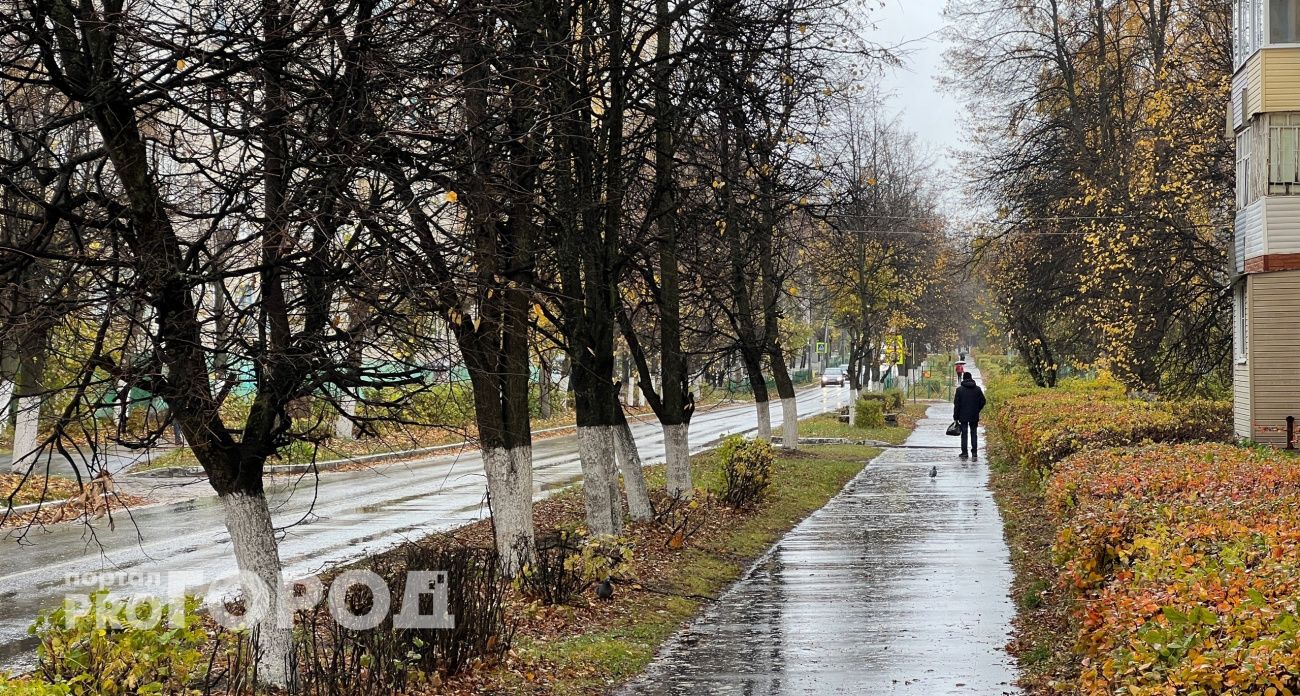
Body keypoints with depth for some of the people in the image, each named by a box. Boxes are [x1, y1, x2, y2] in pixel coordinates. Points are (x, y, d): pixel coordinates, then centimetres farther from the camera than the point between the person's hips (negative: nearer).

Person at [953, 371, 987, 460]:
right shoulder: (977, 389, 0)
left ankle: (964, 453, 3)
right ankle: (974, 452, 6)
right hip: (974, 416, 2)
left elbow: (956, 404, -6)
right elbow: (983, 401, 3)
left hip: (963, 416, -2)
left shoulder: (960, 389, -6)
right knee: (974, 434, 9)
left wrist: (955, 417, -1)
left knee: (964, 434, 4)